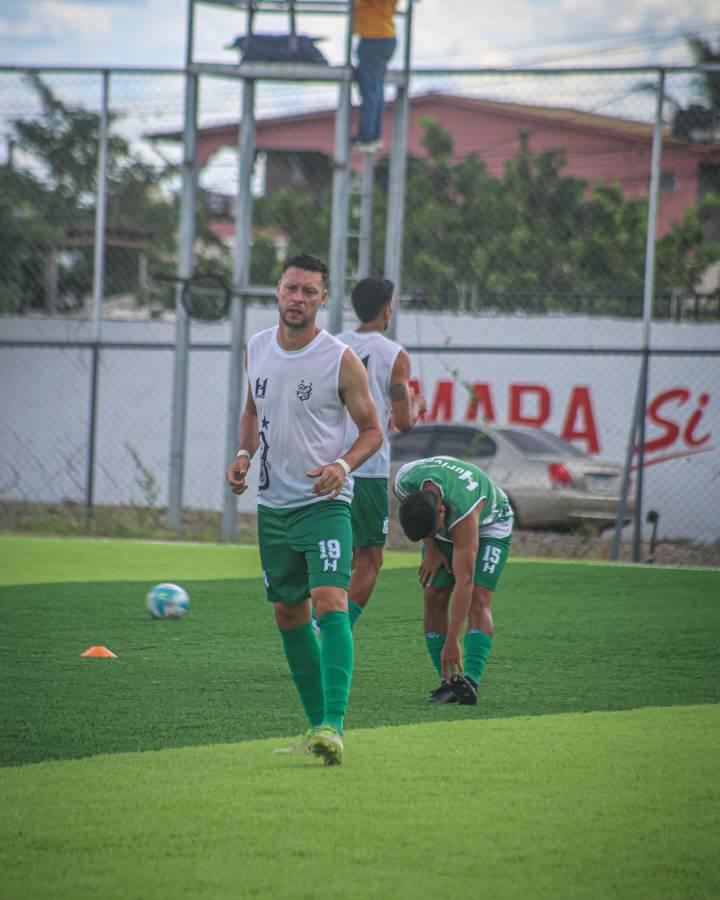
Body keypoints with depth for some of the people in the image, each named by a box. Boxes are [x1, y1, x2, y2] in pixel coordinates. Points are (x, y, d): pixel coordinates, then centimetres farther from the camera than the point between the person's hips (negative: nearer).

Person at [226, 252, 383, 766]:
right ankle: (317, 722, 25)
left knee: (330, 603, -21)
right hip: (272, 505, 6)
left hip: (324, 503, -6)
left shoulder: (341, 360, -10)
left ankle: (333, 726, -28)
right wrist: (244, 454, 4)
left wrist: (343, 465, -20)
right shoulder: (257, 349, 5)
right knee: (288, 614, 12)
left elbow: (372, 430, -2)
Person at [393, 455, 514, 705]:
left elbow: (464, 581, -43)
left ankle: (470, 681, -31)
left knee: (477, 601, -22)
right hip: (444, 527, 5)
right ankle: (449, 682, -10)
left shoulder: (463, 509, -44)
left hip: (489, 525, -5)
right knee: (433, 598, -10)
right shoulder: (403, 483, -31)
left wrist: (452, 643, -43)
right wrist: (431, 547, -9)